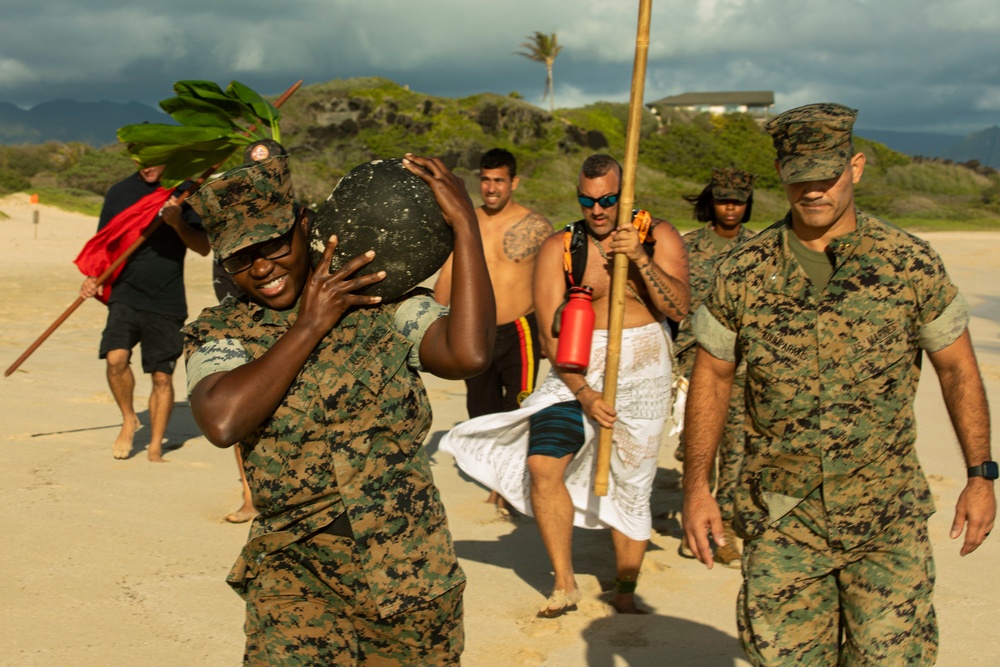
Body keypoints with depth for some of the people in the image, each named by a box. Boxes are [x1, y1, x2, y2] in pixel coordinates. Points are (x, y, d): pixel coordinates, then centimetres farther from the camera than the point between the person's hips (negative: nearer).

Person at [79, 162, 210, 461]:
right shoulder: (120, 192, 6)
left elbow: (203, 247, 0)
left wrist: (178, 223, -17)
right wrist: (92, 278, -3)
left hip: (168, 301, 0)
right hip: (126, 293, 1)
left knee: (162, 377, 3)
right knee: (116, 358, -20)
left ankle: (155, 448, 18)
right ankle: (128, 419, 7)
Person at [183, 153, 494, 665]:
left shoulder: (388, 305, -1)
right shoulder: (217, 335, 1)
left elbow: (467, 355, -20)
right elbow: (223, 422, -20)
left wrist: (464, 224, -18)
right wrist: (310, 326, -14)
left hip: (410, 568, 1)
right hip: (296, 578, 0)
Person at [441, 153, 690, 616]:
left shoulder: (658, 236, -1)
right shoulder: (559, 248, -3)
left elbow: (679, 308, -12)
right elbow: (550, 332, -7)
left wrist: (641, 258, -24)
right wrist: (583, 394, -16)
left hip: (641, 372, 0)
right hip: (577, 372, 1)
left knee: (630, 483, 4)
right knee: (542, 464, -14)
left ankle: (625, 591, 21)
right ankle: (565, 584, 2)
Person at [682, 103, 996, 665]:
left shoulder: (911, 264, -5)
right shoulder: (745, 272, -3)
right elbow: (712, 375, 6)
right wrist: (696, 486, 3)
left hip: (889, 518, -1)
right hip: (781, 518, 1)